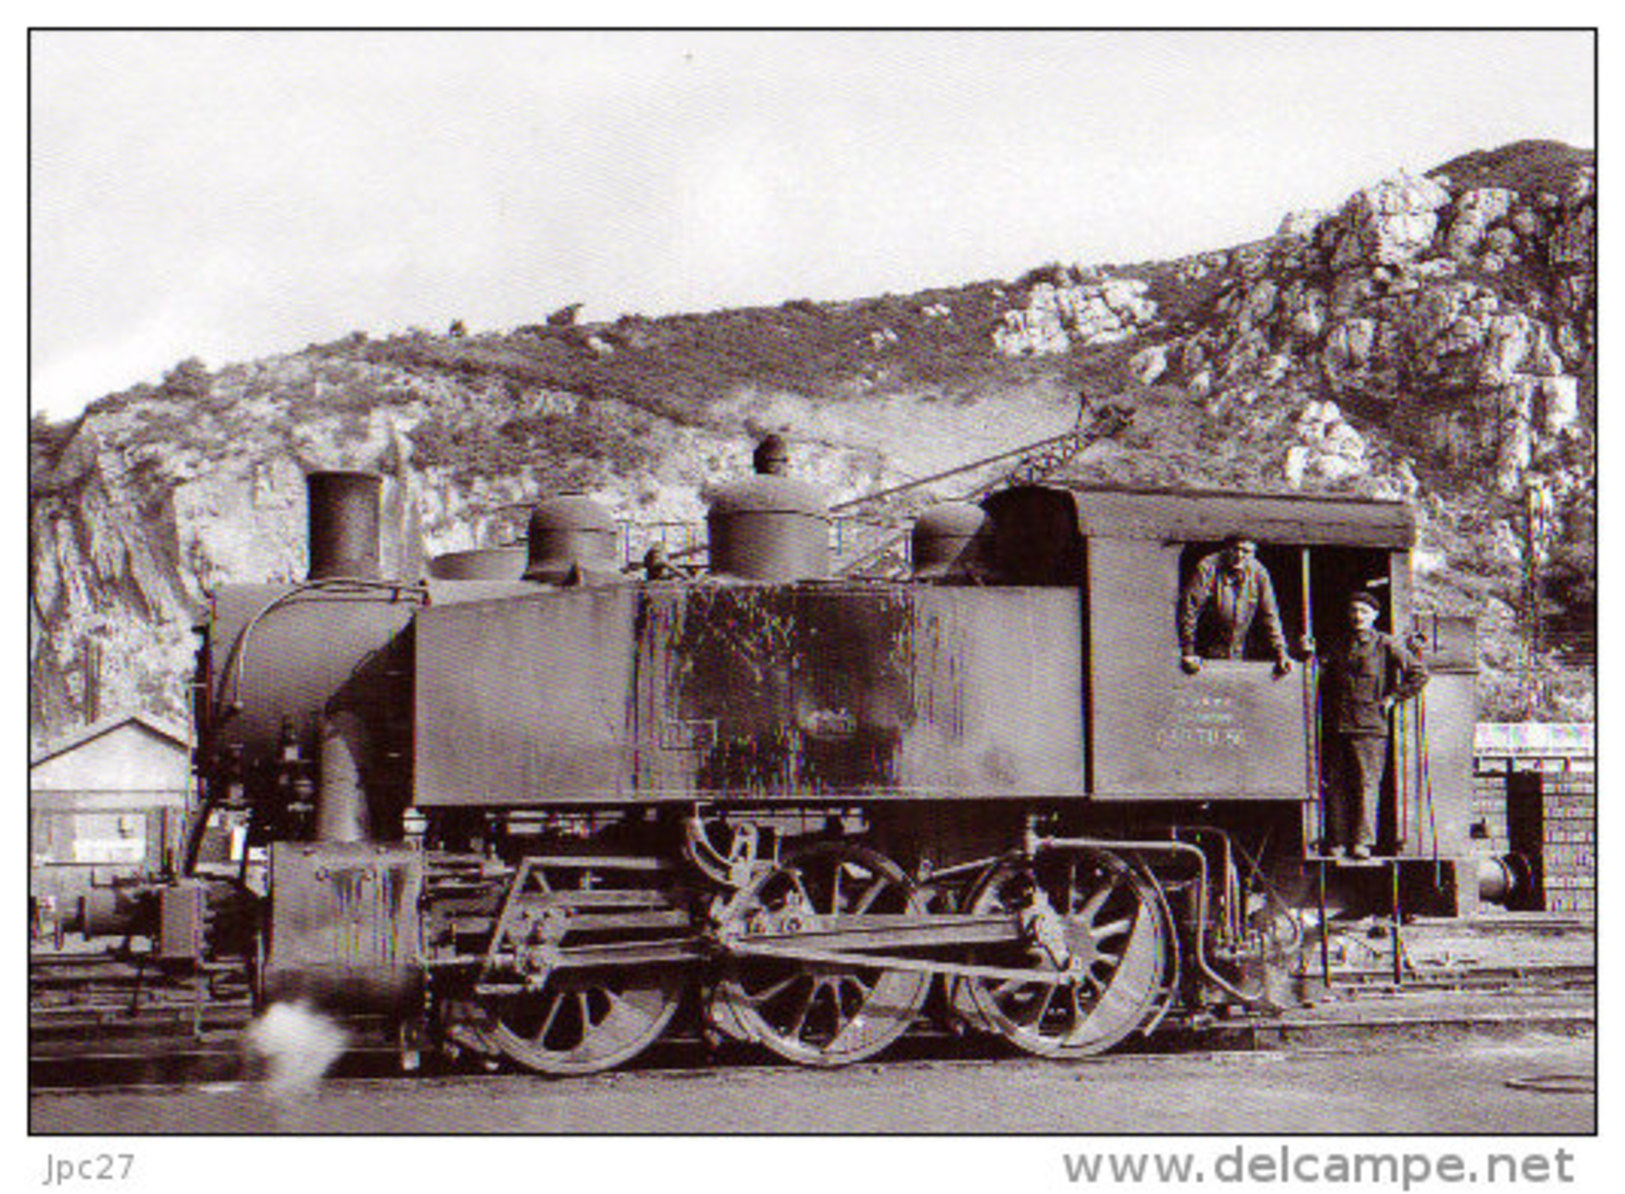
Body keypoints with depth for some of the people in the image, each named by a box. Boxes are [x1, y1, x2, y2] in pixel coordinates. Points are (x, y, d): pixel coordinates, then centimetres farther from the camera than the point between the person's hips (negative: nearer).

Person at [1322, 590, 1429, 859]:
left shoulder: (1386, 644, 3)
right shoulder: (1339, 648, 18)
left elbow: (1419, 673, 1)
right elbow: (1328, 683, 30)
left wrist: (1392, 699, -1)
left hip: (1369, 727, -4)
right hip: (1338, 726, 4)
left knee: (1367, 784, -8)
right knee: (1337, 786, 2)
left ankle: (1363, 842, -9)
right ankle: (1337, 844, 5)